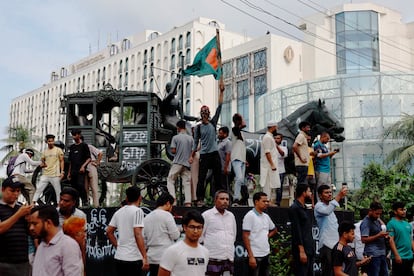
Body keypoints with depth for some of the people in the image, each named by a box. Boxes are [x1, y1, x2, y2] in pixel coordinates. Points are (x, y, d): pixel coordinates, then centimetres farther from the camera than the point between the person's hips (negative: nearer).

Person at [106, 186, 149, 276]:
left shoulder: (118, 212, 10)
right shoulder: (137, 211, -10)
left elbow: (109, 232, 15)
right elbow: (138, 235, -19)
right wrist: (145, 257, -19)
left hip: (119, 257, 7)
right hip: (133, 259, -7)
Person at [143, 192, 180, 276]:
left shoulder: (147, 217, 13)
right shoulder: (167, 215, -8)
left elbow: (144, 239, 15)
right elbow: (175, 235, -10)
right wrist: (178, 230, 10)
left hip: (151, 258, 7)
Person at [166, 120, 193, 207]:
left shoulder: (175, 137, -6)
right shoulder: (190, 138, 6)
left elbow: (173, 151, -9)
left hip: (177, 163, -4)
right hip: (187, 163, 4)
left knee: (170, 180, 3)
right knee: (187, 182, 4)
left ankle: (172, 199, -12)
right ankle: (188, 202, -5)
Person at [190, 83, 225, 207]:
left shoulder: (213, 122, 7)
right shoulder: (198, 127, 4)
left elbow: (219, 107, 4)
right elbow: (195, 142, 7)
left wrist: (221, 92, 1)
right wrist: (192, 156, 1)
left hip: (214, 153, 2)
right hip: (204, 155, -2)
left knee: (217, 177, 4)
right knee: (201, 178, -2)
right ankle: (200, 199, 1)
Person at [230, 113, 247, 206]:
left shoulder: (240, 132, 21)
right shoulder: (234, 129, -7)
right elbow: (244, 125, -27)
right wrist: (242, 117, -8)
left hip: (242, 159, 9)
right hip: (236, 158, -9)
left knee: (241, 180, 6)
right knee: (239, 178, -21)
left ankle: (238, 198, 9)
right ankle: (236, 198, -19)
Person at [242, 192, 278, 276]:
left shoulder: (266, 216, 11)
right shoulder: (250, 216, -11)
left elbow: (274, 230, 29)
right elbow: (245, 237, -15)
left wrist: (267, 236, 9)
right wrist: (251, 256, -19)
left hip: (266, 254, 7)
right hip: (255, 255, -7)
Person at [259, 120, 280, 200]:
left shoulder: (270, 137, 18)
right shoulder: (267, 137, -14)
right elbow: (267, 152, -20)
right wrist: (272, 165, -21)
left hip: (270, 165, 10)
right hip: (269, 165, -10)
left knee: (270, 184, 11)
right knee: (268, 184, -9)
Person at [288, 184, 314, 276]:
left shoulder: (304, 208, 16)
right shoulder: (294, 208, -11)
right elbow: (296, 231, -17)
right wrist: (301, 251, -21)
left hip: (309, 248, 9)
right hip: (302, 249, -9)